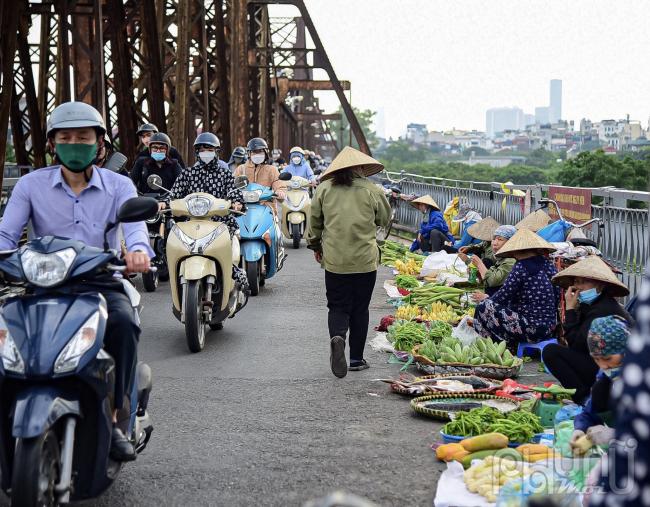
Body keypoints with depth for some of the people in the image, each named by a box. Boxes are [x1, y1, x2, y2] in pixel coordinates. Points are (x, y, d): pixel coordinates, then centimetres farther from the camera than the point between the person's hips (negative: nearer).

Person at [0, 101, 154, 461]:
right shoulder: (31, 185, 8)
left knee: (123, 321, -32)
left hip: (101, 283, -1)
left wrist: (137, 249, -38)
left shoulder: (119, 186, 7)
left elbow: (134, 223, -13)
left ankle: (112, 419, -20)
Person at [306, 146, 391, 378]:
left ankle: (337, 336, -22)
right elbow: (385, 218, 9)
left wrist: (315, 245, 26)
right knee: (360, 309, 12)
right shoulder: (371, 189, -3)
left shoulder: (324, 188, 2)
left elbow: (315, 221, 10)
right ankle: (356, 358, 15)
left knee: (338, 306, 9)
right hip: (365, 260, -1)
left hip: (334, 260, 1)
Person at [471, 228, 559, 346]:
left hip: (532, 330, -9)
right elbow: (557, 297, 13)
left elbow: (502, 297, -10)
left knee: (484, 307, -4)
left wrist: (486, 299, 10)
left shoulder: (521, 267, -13)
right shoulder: (549, 265, 7)